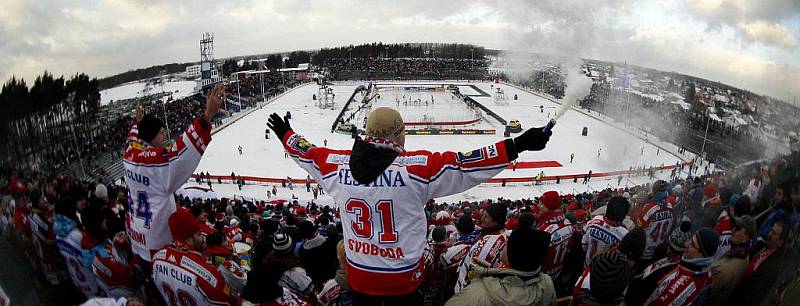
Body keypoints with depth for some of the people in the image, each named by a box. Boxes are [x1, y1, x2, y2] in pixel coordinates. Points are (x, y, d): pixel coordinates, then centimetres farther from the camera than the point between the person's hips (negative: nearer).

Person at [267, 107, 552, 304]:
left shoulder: (337, 163, -8)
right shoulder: (417, 166, -22)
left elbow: (309, 154, 9)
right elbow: (464, 164, -24)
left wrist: (286, 134, 29)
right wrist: (517, 145, -21)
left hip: (358, 275, 3)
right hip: (402, 280, -3)